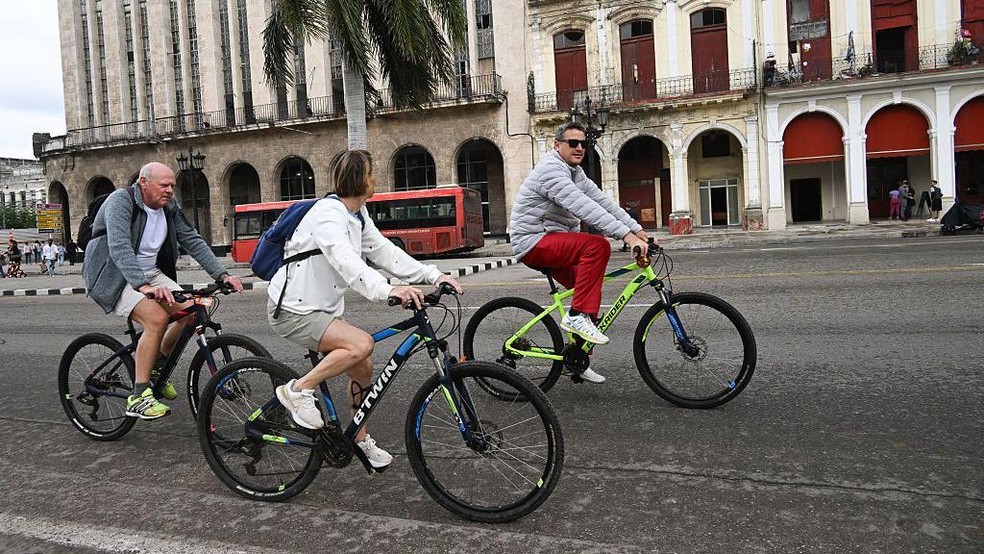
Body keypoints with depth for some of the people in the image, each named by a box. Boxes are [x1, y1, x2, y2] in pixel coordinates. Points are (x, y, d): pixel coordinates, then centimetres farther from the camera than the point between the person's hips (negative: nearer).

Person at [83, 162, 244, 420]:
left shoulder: (169, 207, 1)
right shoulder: (121, 201, -19)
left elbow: (193, 241, 2)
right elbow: (119, 248, -33)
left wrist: (222, 275, -9)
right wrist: (143, 285, -46)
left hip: (150, 274, 7)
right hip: (115, 276, -7)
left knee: (190, 311, -10)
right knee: (157, 318, -29)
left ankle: (157, 367, 14)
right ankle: (139, 397, -21)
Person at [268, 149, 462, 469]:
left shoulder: (358, 215, 7)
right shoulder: (328, 214, -22)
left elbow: (384, 251, 4)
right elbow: (346, 263, -38)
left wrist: (433, 275, -7)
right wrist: (388, 290, -53)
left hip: (323, 308, 9)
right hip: (293, 310, -9)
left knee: (363, 369, 9)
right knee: (361, 344, -27)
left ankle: (360, 439, 28)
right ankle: (297, 390, -11)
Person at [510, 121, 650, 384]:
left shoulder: (575, 172, 15)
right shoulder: (551, 169, -18)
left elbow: (602, 200, 7)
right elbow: (583, 207, -30)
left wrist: (636, 228, -4)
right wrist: (625, 234, -36)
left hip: (553, 244, 10)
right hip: (534, 243, -10)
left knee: (590, 289, 6)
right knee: (597, 246, -27)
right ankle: (577, 315, -24)